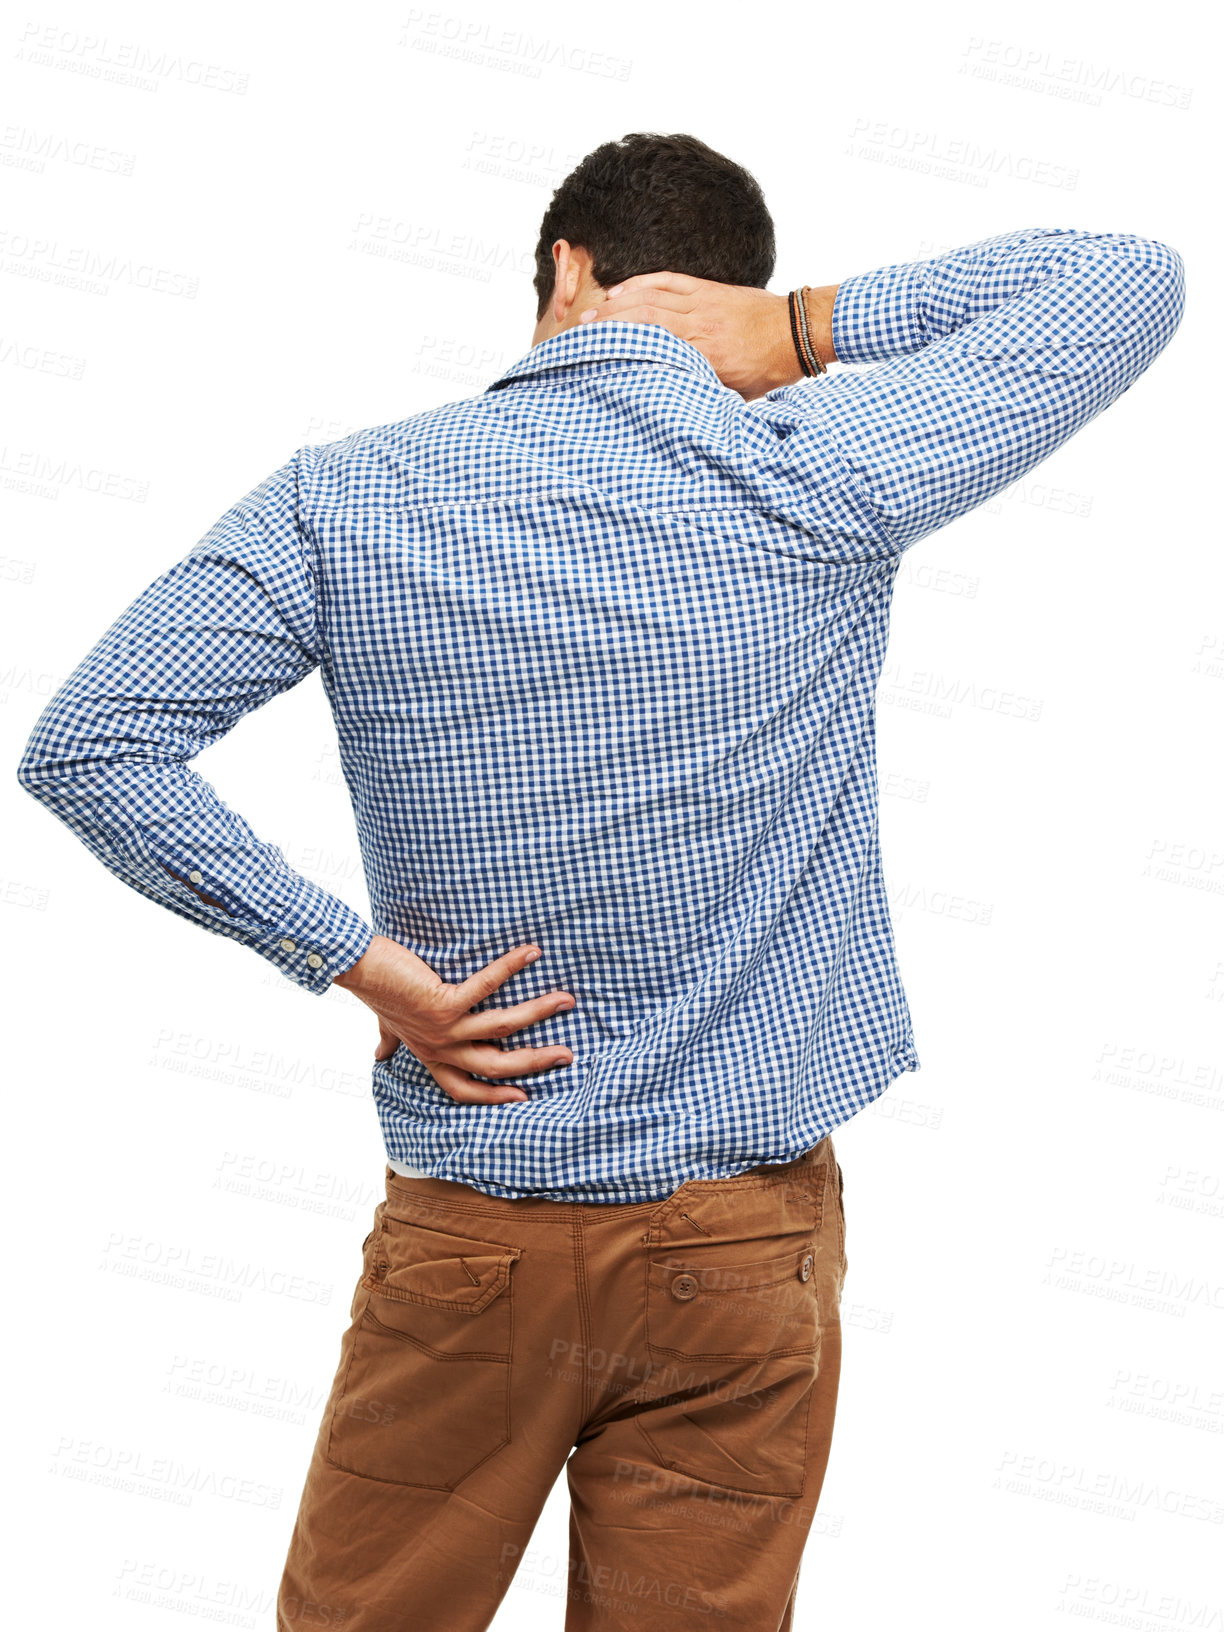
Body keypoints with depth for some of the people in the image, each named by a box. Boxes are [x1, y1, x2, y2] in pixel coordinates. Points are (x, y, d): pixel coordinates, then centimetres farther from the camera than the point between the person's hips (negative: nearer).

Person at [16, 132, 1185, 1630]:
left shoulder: (348, 500, -5)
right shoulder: (819, 480, -9)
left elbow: (84, 746, -9)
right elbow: (1133, 281, 3)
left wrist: (357, 964, -8)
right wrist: (794, 328, -4)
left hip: (467, 1239, 1)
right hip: (744, 1241, 0)